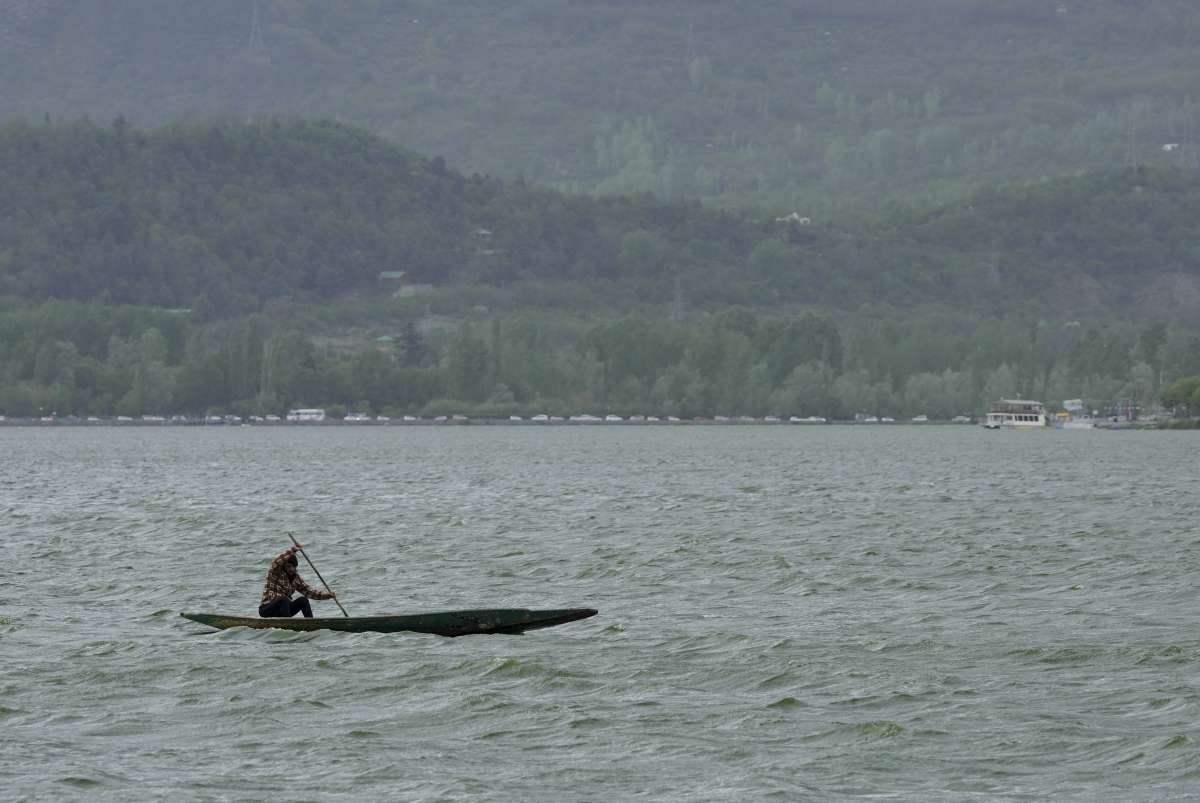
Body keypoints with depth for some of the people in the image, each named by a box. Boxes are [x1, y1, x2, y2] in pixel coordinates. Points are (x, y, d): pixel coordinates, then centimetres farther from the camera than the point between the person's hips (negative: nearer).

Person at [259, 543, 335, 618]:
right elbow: (276, 562, -34)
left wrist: (328, 595, -4)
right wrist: (292, 550, -37)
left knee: (303, 600, -11)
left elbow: (309, 592, 7)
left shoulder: (296, 578, 6)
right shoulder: (275, 573, -11)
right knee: (284, 599, -32)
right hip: (267, 610, -6)